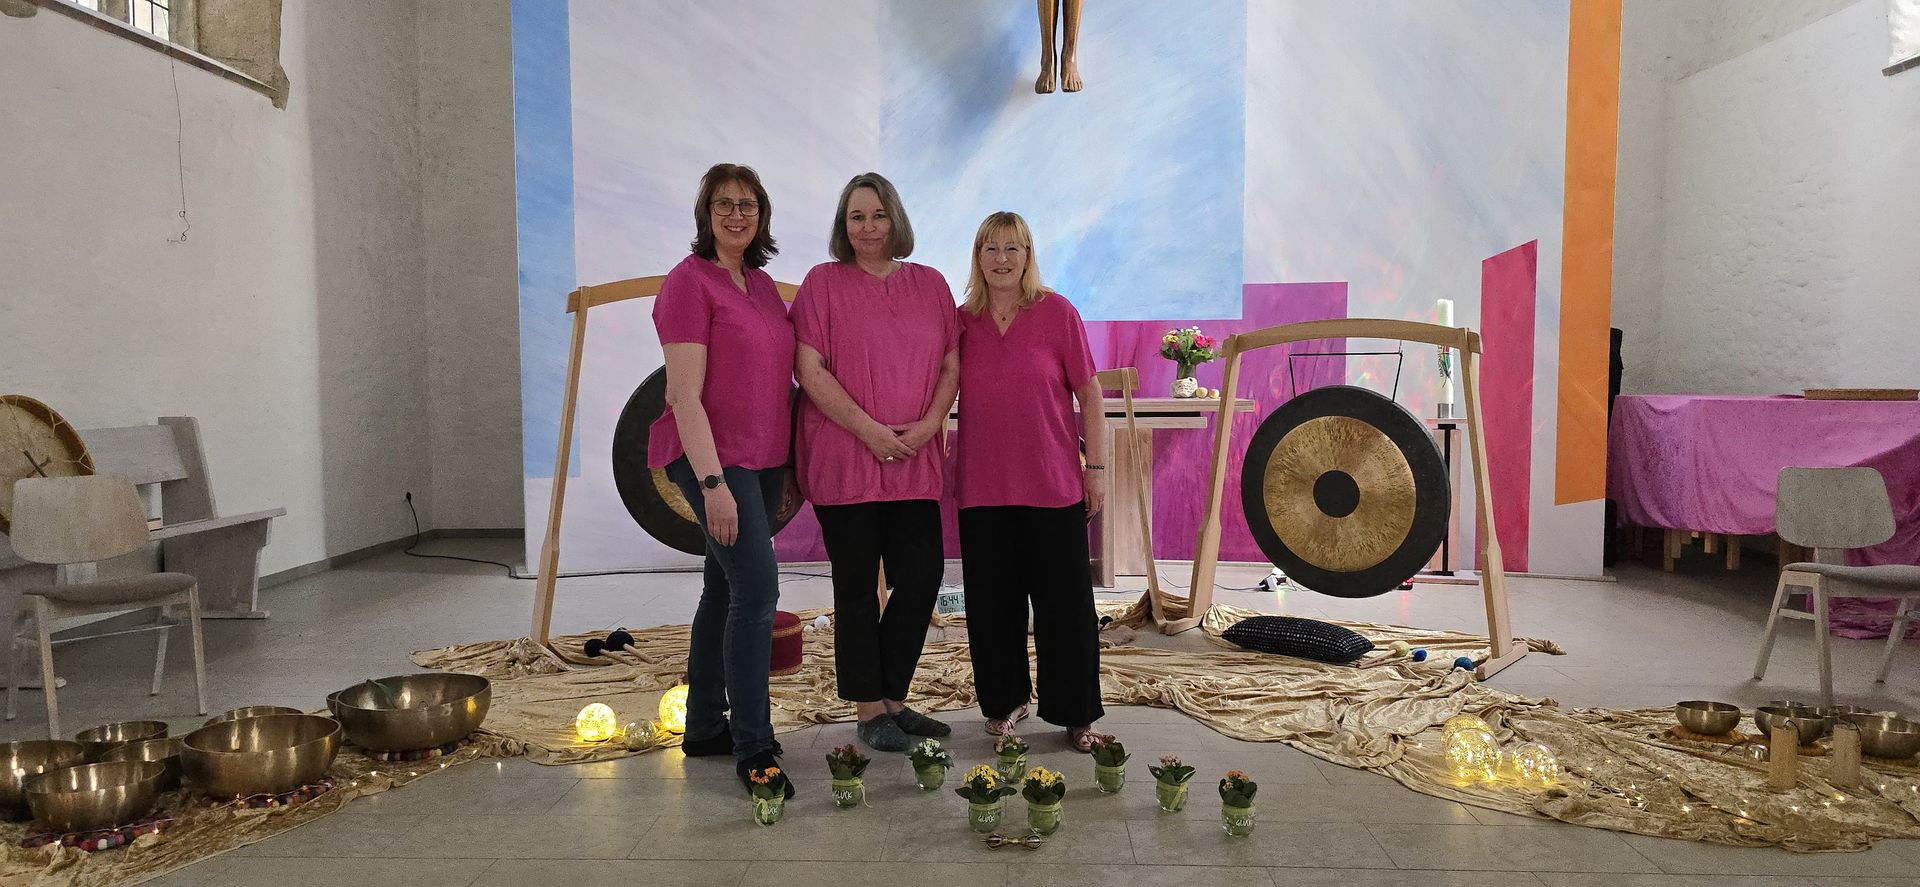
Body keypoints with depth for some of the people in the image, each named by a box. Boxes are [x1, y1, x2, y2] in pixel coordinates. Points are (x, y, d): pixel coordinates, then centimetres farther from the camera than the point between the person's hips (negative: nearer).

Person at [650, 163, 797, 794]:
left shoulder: (762, 283, 13)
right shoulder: (690, 282, -10)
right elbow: (684, 395, -16)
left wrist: (793, 461, 15)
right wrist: (713, 482, -22)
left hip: (762, 456, 8)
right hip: (713, 456, -8)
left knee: (726, 587, 13)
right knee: (757, 586, -14)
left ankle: (704, 728, 25)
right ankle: (753, 747, -5)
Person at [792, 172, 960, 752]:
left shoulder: (929, 284, 12)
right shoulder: (823, 282, 0)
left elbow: (952, 365, 9)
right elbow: (810, 370, -8)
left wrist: (927, 425, -8)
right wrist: (870, 430, -14)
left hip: (917, 461, 4)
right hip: (845, 459, -4)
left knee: (922, 576, 3)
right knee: (858, 586, 3)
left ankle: (892, 698, 22)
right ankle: (869, 712, 16)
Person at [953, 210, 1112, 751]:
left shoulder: (1057, 312, -2)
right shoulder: (962, 321, 5)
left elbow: (1090, 396, -1)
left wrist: (1097, 467, -4)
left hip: (1053, 486, -2)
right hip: (982, 488, 3)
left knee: (1064, 602, 3)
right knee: (992, 601, 10)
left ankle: (1076, 715, 17)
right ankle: (1005, 701, 29)